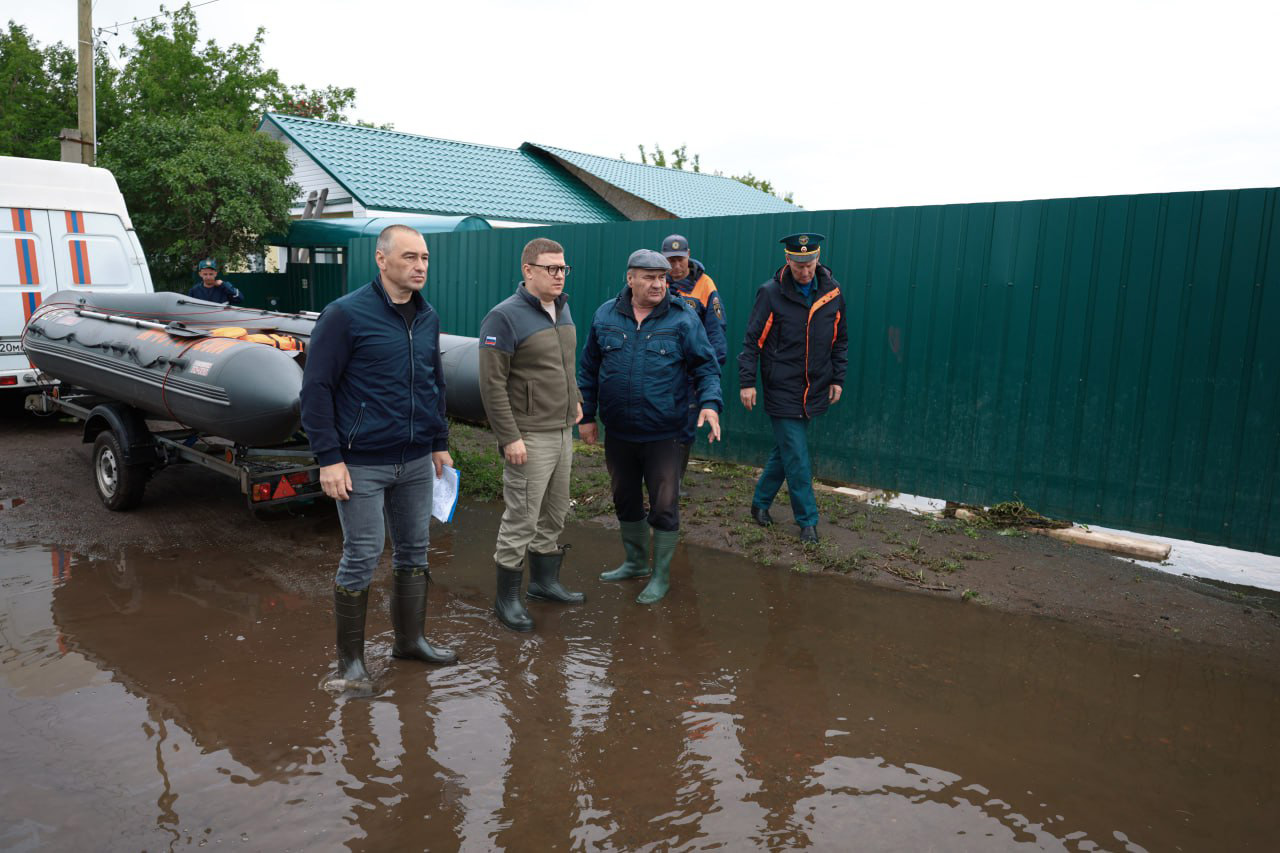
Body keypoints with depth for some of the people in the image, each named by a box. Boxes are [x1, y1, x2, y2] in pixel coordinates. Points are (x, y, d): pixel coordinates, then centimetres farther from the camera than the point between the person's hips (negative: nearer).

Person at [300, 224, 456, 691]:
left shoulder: (428, 317, 8)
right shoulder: (345, 314, -11)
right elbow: (316, 388, -11)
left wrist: (440, 443, 15)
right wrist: (329, 458, -15)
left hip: (416, 461, 6)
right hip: (362, 464, -6)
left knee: (414, 550, 14)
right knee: (361, 557, 1)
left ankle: (410, 638, 32)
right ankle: (350, 657, 19)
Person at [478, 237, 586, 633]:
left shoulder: (563, 309, 10)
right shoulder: (505, 317, -15)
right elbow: (492, 384, -18)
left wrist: (575, 399, 16)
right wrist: (509, 437, -19)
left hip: (563, 432, 8)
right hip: (529, 437, -8)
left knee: (554, 514, 16)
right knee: (521, 518, -2)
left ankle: (545, 580, 32)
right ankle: (507, 598, 12)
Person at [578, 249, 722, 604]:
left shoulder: (683, 318, -6)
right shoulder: (606, 316, 3)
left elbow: (706, 366, -3)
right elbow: (589, 369, 10)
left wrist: (709, 403, -20)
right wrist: (587, 415, 10)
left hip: (663, 434, -4)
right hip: (617, 432, 4)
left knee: (663, 506, 2)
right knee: (625, 500, 18)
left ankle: (661, 575, 20)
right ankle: (635, 562, 38)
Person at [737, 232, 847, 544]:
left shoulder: (831, 291, 3)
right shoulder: (771, 293, -9)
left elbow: (840, 340, 13)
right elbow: (752, 340, -7)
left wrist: (837, 378, 9)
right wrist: (747, 382, -11)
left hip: (815, 391, 4)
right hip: (783, 391, -4)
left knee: (786, 450, 14)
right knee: (797, 459, -3)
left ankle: (760, 502, 31)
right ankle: (808, 521, 8)